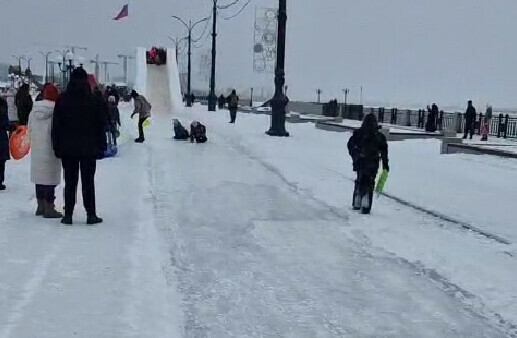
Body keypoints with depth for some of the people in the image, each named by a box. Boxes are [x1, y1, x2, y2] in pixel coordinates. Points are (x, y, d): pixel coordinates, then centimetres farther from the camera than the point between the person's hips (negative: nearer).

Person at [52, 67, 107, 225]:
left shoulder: (62, 100, 0)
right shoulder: (93, 100, -4)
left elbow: (56, 125, 2)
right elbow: (101, 125, -2)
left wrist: (57, 147, 7)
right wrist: (101, 146, 4)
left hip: (68, 148, 1)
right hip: (88, 148, -1)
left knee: (70, 182, 8)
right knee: (88, 181, 4)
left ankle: (68, 215, 8)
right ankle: (91, 214, 5)